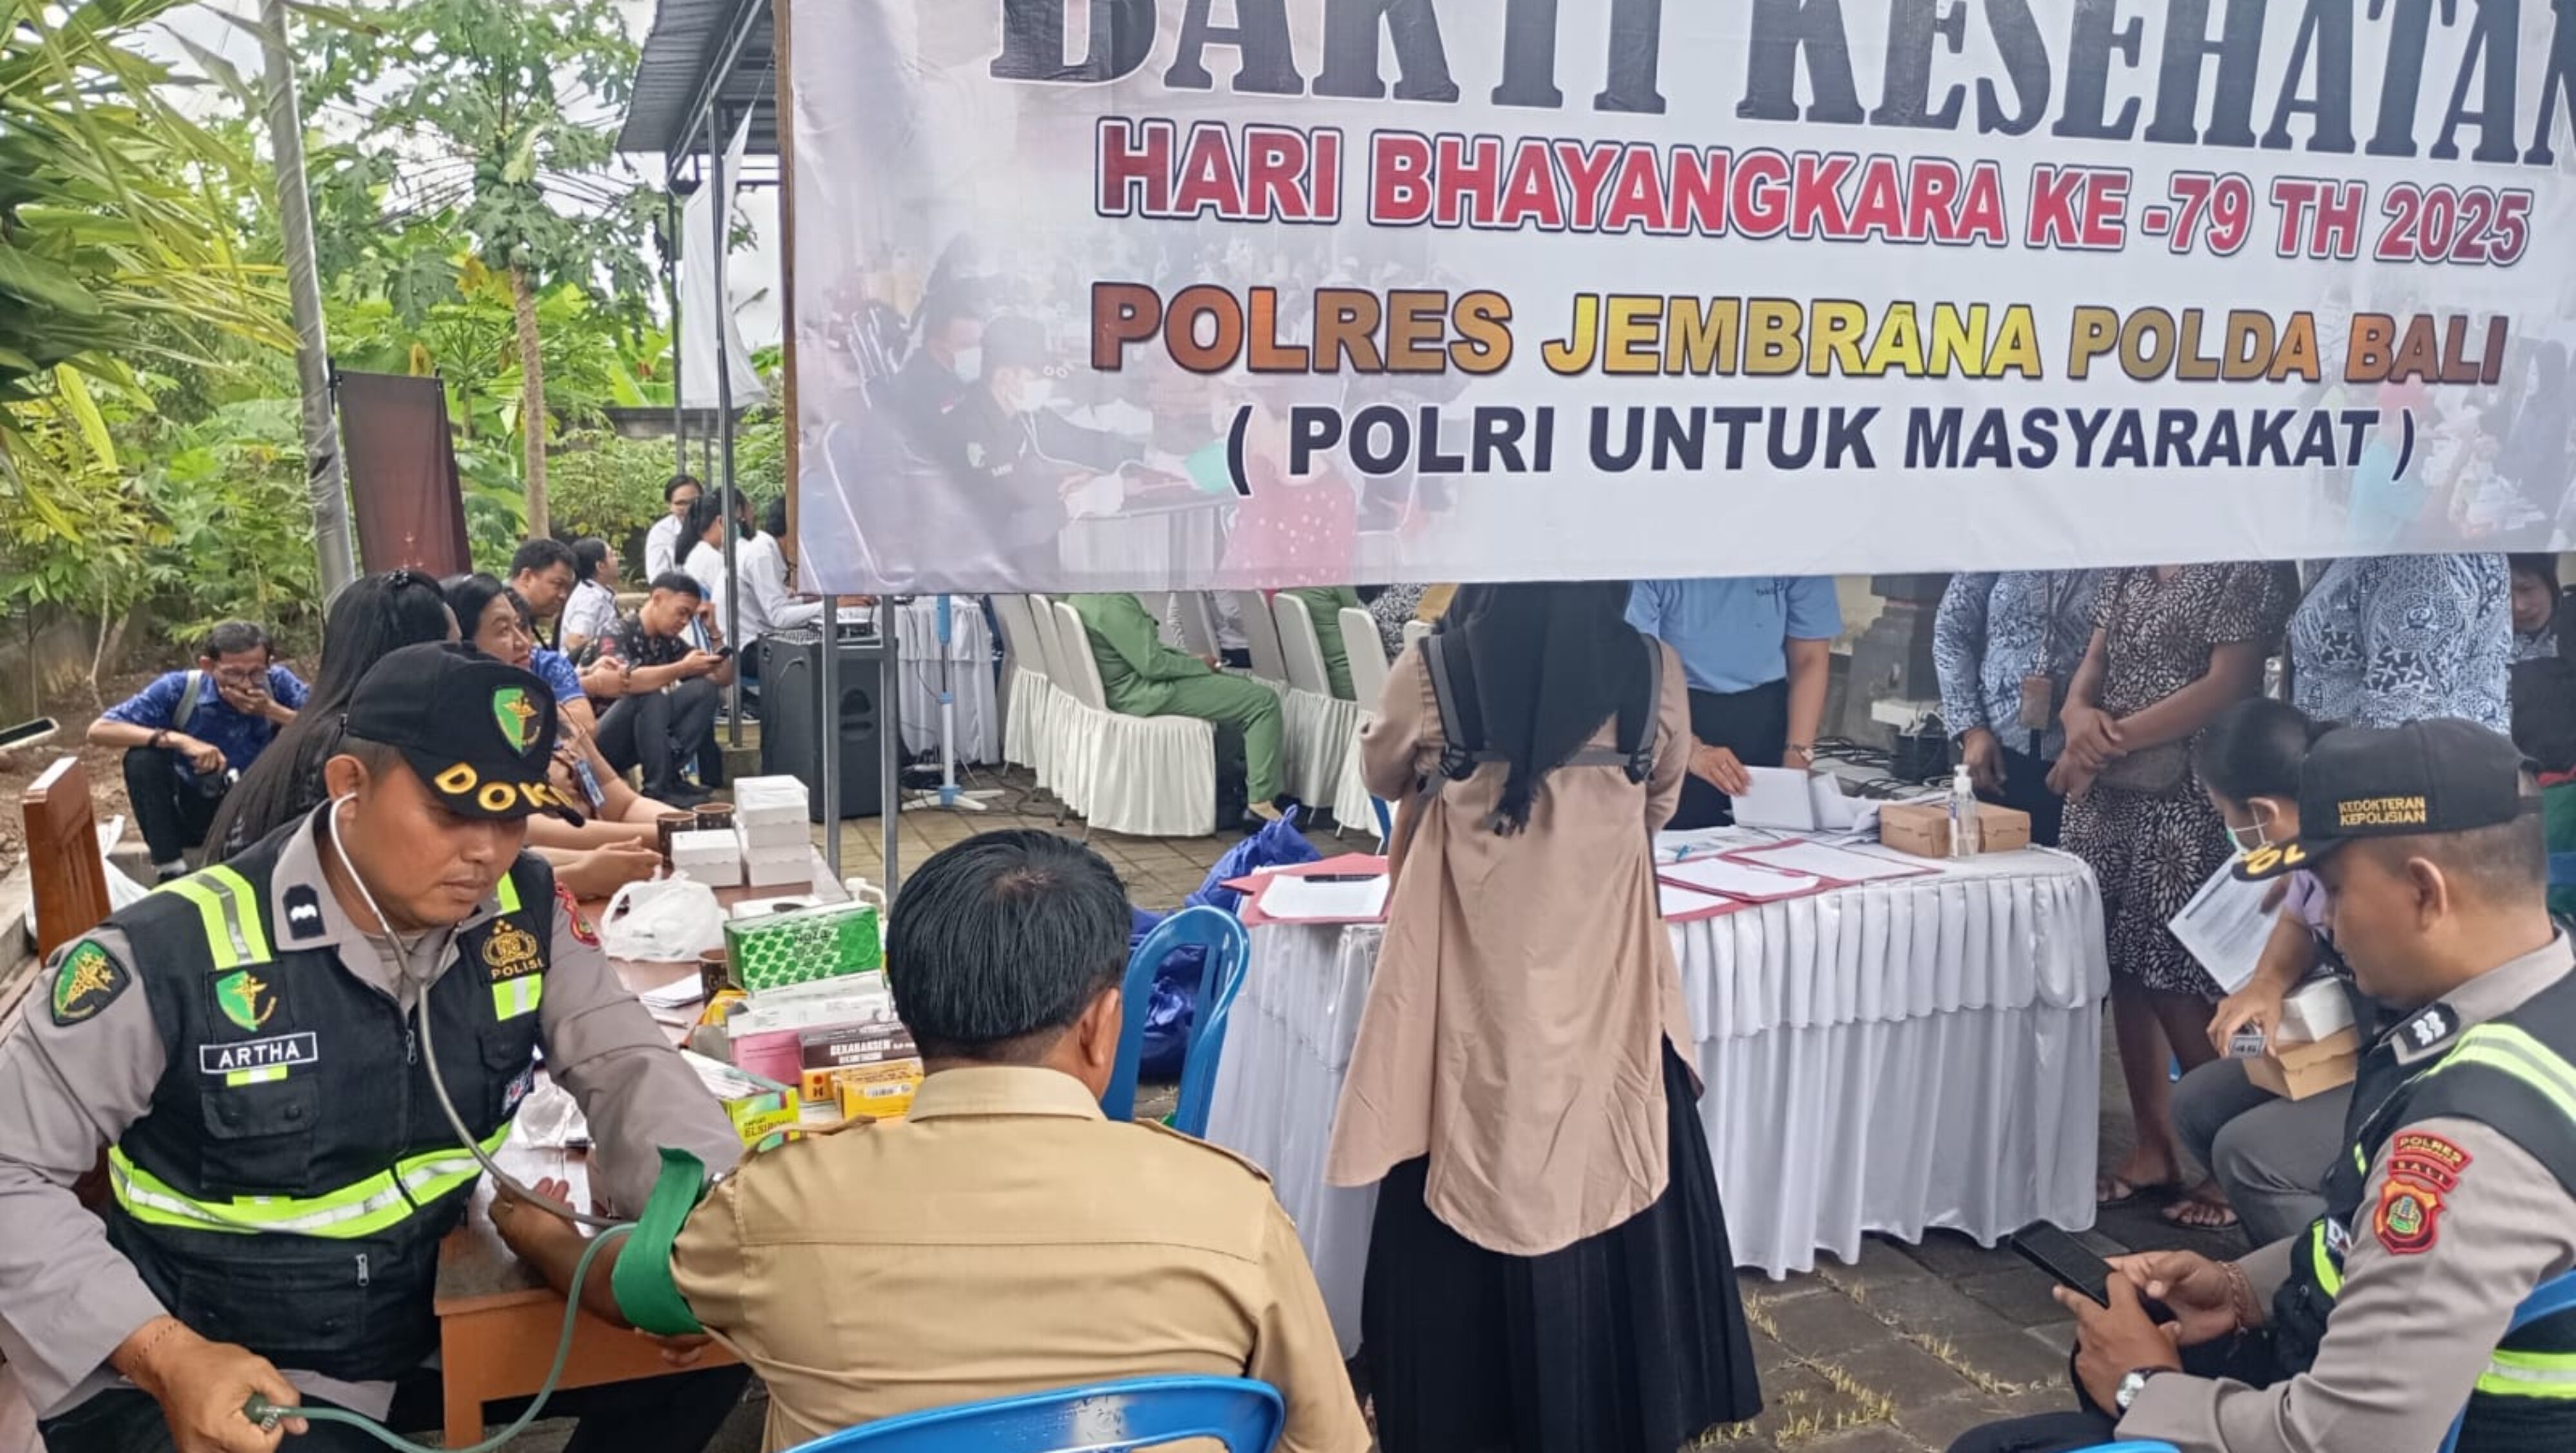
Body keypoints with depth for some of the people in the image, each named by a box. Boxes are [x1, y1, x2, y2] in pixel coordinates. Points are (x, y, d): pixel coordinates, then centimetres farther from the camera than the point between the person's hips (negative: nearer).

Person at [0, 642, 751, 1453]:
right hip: (212, 1371, -3)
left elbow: (625, 1064, -6)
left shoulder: (523, 911, -8)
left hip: (439, 1326, 4)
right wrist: (162, 1355, -24)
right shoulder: (168, 957, -20)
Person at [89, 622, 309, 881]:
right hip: (195, 812, 0)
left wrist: (272, 710, -31)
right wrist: (178, 740, -35)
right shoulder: (179, 689, -18)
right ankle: (171, 872, -17)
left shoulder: (278, 683, -16)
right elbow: (99, 730, -23)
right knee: (143, 758, -25)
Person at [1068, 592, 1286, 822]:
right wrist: (1199, 664, -9)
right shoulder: (1115, 604, -25)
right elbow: (1151, 664, -25)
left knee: (1242, 684, 23)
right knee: (1264, 701, -10)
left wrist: (1187, 658, 8)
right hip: (1146, 695, -11)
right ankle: (1261, 801, -10)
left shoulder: (1081, 597, 7)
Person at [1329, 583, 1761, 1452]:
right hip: (1605, 958, 1)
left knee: (1468, 1180, 12)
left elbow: (1382, 774, 11)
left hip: (1474, 966, -1)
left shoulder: (1434, 673, -10)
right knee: (1612, 1173, 16)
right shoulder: (1653, 675, -7)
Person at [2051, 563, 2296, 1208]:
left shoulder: (2244, 571, -7)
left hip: (2186, 803, -7)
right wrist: (2079, 716, -10)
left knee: (2176, 983, -5)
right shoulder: (2126, 572, 14)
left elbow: (2227, 686, -15)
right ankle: (2155, 1150, 19)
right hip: (2107, 797, 7)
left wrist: (2109, 741, -14)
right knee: (2123, 969, 8)